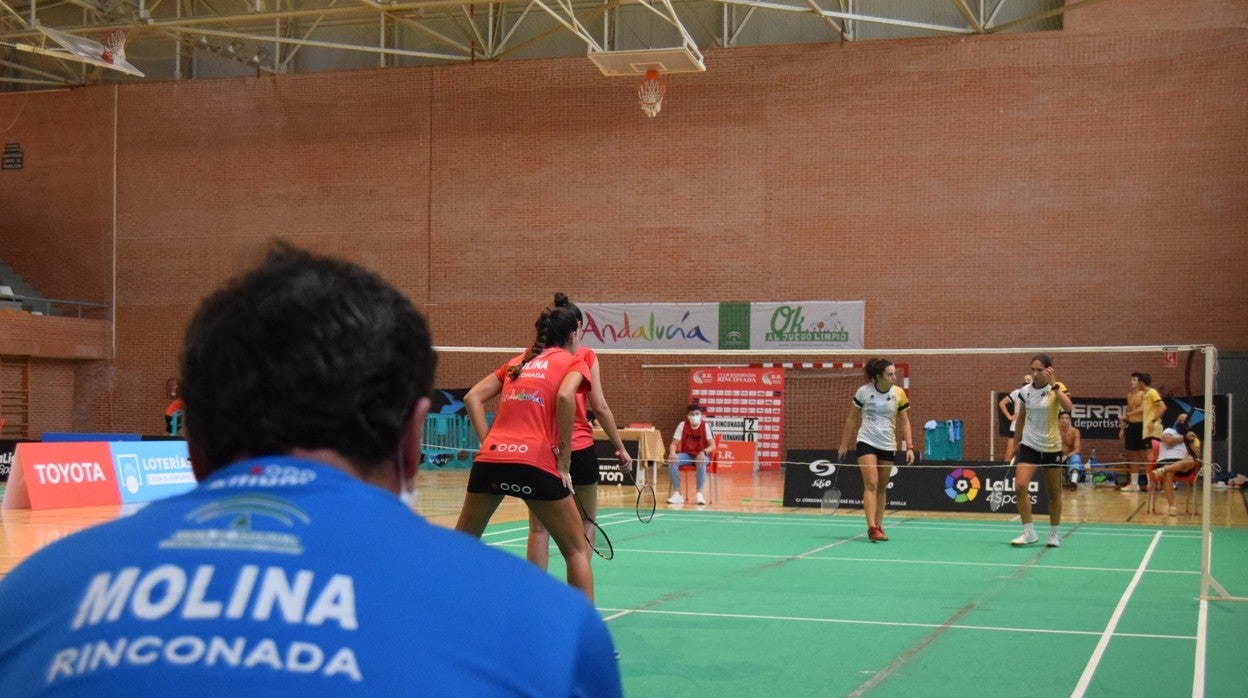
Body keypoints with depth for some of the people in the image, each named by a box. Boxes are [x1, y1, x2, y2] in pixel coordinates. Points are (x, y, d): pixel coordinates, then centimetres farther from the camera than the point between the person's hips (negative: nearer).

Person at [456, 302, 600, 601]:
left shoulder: (518, 361, 24)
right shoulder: (573, 361, 10)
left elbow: (472, 398, 16)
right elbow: (565, 396, -12)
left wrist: (489, 442, 12)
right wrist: (564, 458, -7)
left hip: (489, 460, 5)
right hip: (535, 462, -5)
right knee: (577, 550, 9)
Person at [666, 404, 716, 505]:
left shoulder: (706, 426, -9)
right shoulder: (682, 425, -3)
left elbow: (712, 446, -13)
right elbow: (674, 443, -4)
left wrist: (703, 452, -34)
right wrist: (672, 453, -28)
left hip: (701, 455, -2)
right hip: (686, 454, 3)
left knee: (701, 461, -39)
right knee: (672, 460, -29)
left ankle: (699, 493, -35)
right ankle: (677, 494, -25)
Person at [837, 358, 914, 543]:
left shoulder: (899, 394, -3)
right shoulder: (863, 392, -8)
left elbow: (904, 422, 4)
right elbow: (852, 419, 3)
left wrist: (909, 447, -4)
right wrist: (843, 444, 5)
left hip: (888, 445, 3)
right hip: (866, 442, -3)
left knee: (882, 488, 9)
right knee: (871, 484, -15)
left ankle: (878, 526, 20)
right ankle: (872, 528, -20)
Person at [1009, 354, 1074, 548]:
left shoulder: (1056, 388, -9)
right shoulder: (1025, 391, 0)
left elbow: (1068, 407, -30)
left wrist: (1053, 384, -32)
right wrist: (1017, 440, 21)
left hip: (1051, 447, -2)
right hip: (1029, 445, 2)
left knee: (1053, 492, 9)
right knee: (1020, 486, -16)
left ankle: (1054, 534, 27)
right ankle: (1029, 532, -7)